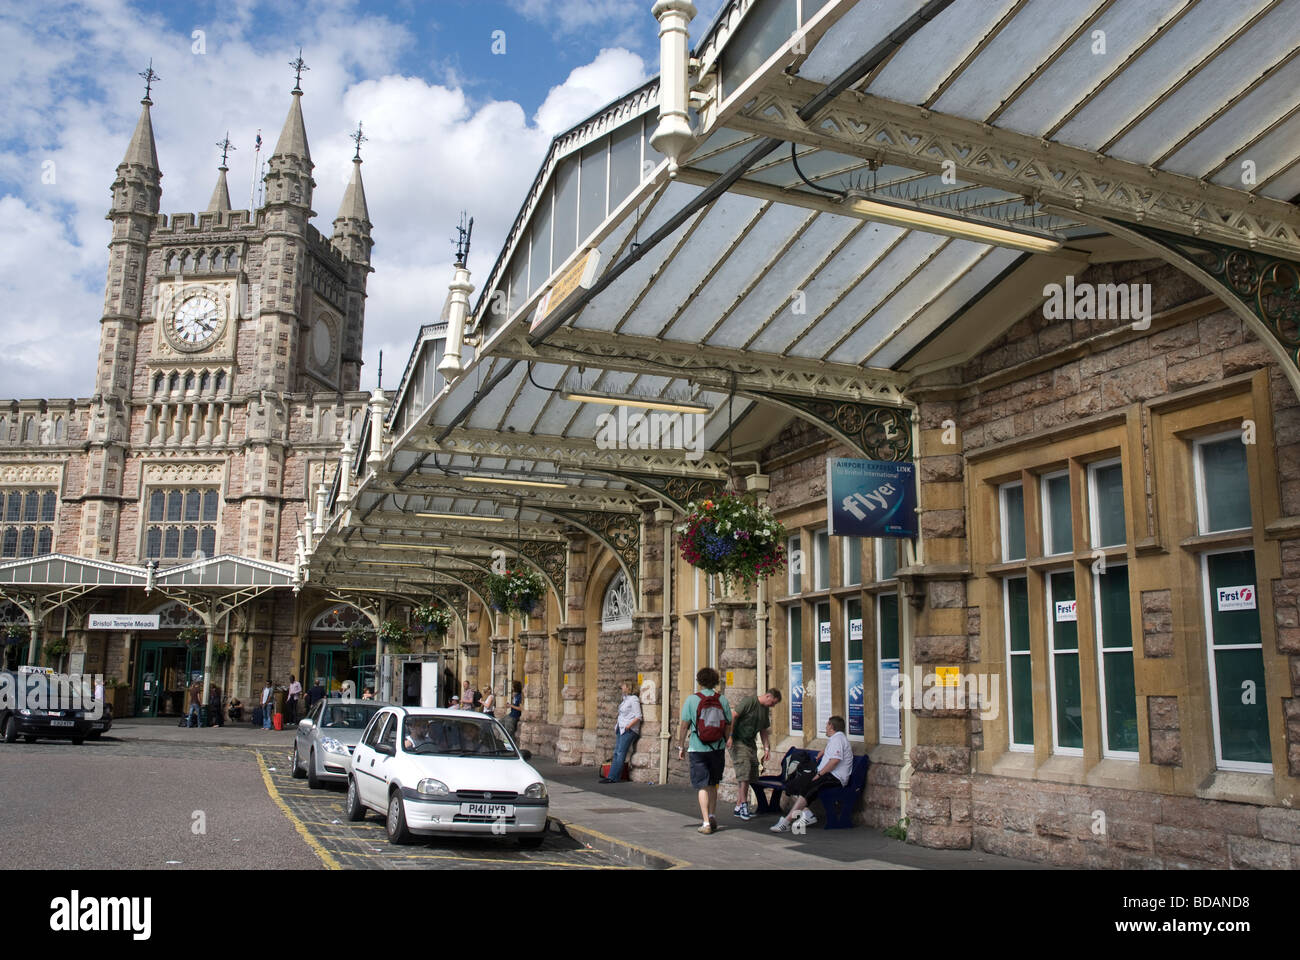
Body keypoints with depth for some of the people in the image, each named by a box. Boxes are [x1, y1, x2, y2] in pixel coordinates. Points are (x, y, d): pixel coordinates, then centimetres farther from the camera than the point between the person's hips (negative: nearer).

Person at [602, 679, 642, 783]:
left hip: (629, 730, -9)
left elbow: (638, 717, -13)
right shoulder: (624, 699, 18)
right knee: (616, 753, 4)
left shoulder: (634, 699, -8)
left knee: (621, 754, -9)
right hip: (621, 729, 9)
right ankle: (611, 776, 2)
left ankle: (614, 777, -10)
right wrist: (617, 725, 14)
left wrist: (628, 726, -19)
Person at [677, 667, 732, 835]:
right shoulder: (723, 701, 1)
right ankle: (712, 815, 21)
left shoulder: (691, 700, -6)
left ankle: (706, 823, -3)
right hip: (718, 748, 2)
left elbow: (684, 726, -6)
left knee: (703, 786, 2)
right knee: (713, 784, 20)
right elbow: (728, 726, 4)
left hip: (698, 749, -2)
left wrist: (680, 746, 3)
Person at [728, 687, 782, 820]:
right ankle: (743, 804, -11)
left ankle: (738, 807, 12)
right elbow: (732, 717, -17)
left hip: (750, 744, 8)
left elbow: (763, 730, 22)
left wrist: (766, 747, 15)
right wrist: (729, 737, -21)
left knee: (750, 775, 5)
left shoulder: (765, 710, 14)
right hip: (737, 741, -8)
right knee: (744, 771, -16)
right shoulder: (749, 702, -12)